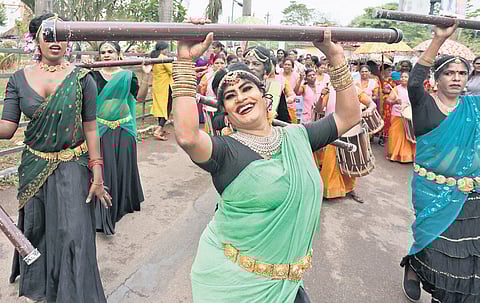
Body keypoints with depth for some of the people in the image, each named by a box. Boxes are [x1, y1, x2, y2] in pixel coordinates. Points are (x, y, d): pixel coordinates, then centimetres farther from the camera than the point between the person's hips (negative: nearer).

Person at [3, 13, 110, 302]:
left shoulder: (82, 78, -6)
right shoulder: (19, 79, 0)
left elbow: (90, 129, -6)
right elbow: (7, 128, -4)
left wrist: (97, 174, -8)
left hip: (73, 167, -3)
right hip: (34, 167, 4)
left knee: (73, 234, -3)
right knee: (35, 229, 19)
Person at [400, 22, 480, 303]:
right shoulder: (424, 104, -5)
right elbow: (415, 81, -22)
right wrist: (439, 40, -26)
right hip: (433, 189, -4)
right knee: (436, 239, 6)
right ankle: (413, 269, 36)